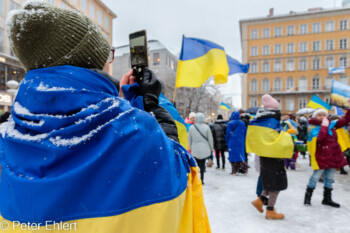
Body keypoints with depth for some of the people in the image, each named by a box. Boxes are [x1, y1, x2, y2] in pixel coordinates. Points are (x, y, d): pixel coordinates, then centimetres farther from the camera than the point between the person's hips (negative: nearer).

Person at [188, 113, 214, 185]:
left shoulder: (191, 127, -2)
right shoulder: (206, 127, -7)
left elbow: (189, 139, 6)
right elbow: (210, 139, -1)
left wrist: (190, 148, 19)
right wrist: (211, 148, 11)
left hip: (195, 150, 2)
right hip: (204, 149, -1)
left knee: (197, 164, 10)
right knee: (202, 164, 4)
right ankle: (201, 179, 6)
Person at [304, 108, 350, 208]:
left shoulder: (331, 124, 9)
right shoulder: (313, 128, -9)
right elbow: (318, 138, -26)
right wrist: (324, 126, -19)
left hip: (333, 155, 6)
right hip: (321, 157, -6)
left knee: (330, 178, 13)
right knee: (316, 176, -5)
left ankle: (327, 198, 27)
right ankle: (308, 196, 11)